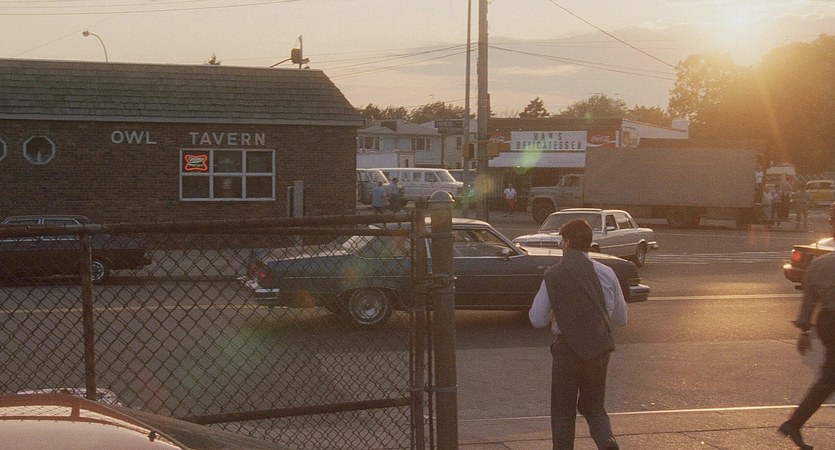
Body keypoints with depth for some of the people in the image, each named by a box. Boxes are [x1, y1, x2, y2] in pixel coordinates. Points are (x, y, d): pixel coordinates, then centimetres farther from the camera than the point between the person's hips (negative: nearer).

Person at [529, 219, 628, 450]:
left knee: (563, 410, 12)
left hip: (567, 349, -3)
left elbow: (537, 320, -4)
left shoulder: (552, 276, -8)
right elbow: (621, 318, 8)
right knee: (593, 406, 17)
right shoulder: (606, 274, -1)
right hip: (599, 349, 3)